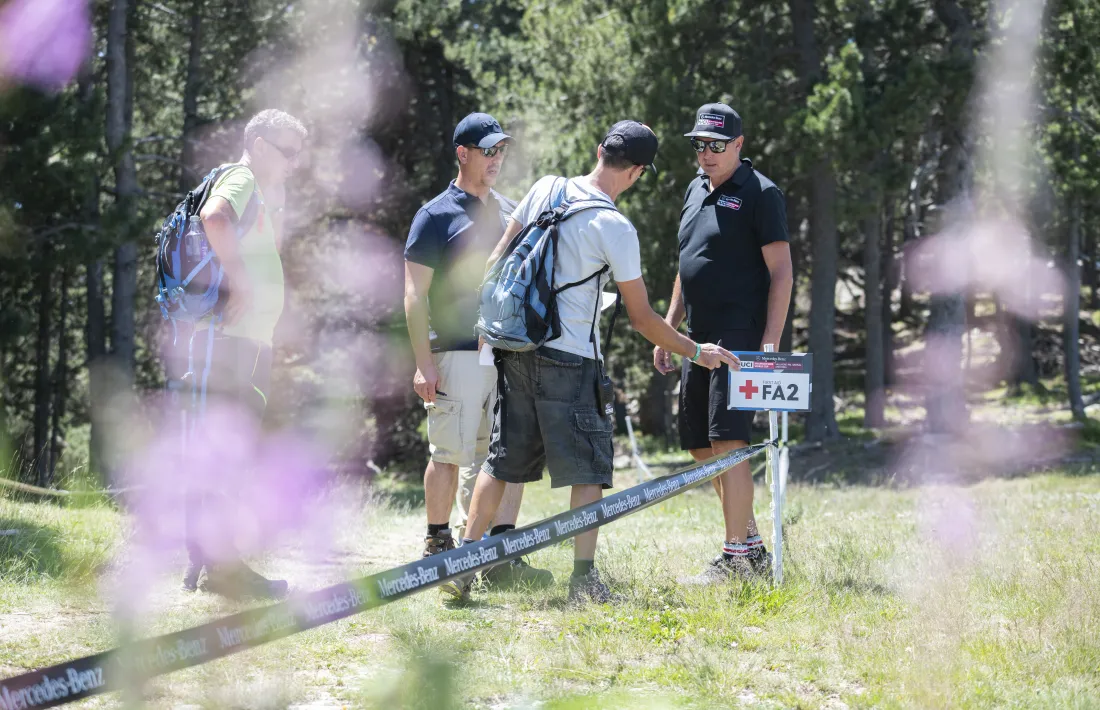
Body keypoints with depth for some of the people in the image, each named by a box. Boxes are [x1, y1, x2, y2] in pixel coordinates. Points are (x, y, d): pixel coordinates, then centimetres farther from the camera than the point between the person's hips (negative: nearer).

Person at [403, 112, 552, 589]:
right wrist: (424, 362, -13)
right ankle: (438, 546, 9)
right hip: (457, 353, -6)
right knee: (451, 454, -3)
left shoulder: (510, 212, 17)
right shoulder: (437, 215, -2)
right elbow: (415, 293, -5)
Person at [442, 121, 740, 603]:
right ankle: (584, 578, -5)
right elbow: (641, 317, -7)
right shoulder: (615, 228, -12)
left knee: (502, 461, 12)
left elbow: (499, 258, 10)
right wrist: (696, 352, 4)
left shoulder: (546, 188, 4)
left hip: (516, 347, 6)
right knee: (588, 468, 1)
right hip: (570, 357, -6)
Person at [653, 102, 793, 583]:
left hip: (740, 336, -9)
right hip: (699, 339, 9)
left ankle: (736, 556, -13)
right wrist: (669, 329, 20)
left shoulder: (759, 194, -6)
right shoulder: (696, 189, 18)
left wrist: (770, 342, -18)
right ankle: (752, 544, 18)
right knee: (702, 447, 9)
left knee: (727, 442, -14)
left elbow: (782, 273, -10)